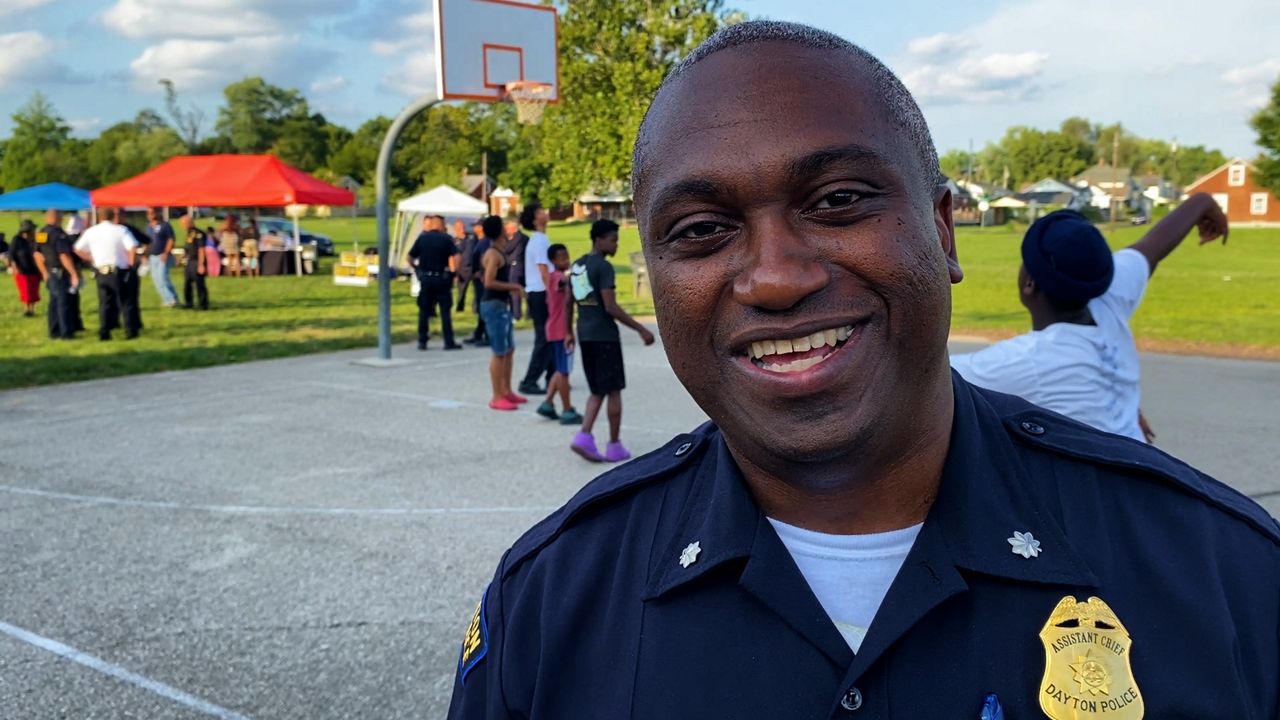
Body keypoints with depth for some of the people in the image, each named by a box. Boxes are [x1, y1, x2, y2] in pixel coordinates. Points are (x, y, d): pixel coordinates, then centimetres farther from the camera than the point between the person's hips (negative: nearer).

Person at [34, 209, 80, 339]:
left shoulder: (40, 234, 8)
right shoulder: (58, 234, -17)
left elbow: (37, 255, 14)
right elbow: (64, 256, -22)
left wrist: (44, 273, 21)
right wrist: (74, 274, -19)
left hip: (50, 273, 8)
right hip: (60, 272, -8)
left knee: (54, 302, 14)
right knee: (63, 302, -4)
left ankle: (54, 332, 18)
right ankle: (66, 332, -1)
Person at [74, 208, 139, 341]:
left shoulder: (91, 232, 5)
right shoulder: (121, 230, -8)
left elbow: (77, 249, 9)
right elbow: (132, 247, -21)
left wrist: (92, 259, 15)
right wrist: (130, 261, -7)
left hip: (100, 272, 4)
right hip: (118, 272, -3)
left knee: (104, 303, 10)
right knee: (125, 302, 6)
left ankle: (103, 333, 6)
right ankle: (131, 331, 6)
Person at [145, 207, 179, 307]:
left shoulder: (165, 225, -8)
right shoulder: (149, 227, 14)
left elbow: (171, 240, -11)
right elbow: (148, 242, 21)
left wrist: (166, 253, -18)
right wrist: (146, 255, 16)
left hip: (163, 256, -8)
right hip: (152, 257, 8)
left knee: (162, 278, -16)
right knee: (156, 278, 7)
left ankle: (170, 299, -13)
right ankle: (168, 299, 14)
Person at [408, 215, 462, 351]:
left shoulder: (422, 237, 3)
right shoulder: (446, 238, -2)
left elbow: (410, 258, 2)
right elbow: (455, 257, -14)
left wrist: (417, 268, 16)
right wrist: (453, 272, -2)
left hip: (425, 278, 2)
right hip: (442, 278, -2)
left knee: (424, 311, 10)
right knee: (445, 311, 2)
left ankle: (422, 341, 11)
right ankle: (449, 342, 1)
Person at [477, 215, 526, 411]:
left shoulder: (500, 252, 15)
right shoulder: (494, 254, -15)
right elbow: (489, 282, -23)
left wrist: (512, 287, 12)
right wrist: (513, 286, -17)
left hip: (502, 305, 10)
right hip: (494, 305, -10)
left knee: (509, 349, 16)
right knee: (499, 352, -6)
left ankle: (506, 391, 25)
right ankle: (497, 397, -2)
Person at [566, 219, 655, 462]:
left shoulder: (577, 265, 11)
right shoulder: (603, 267, -14)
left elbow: (569, 303, 16)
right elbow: (611, 307, -19)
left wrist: (569, 332, 25)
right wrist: (641, 329, -15)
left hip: (585, 335, 8)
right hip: (604, 336, -8)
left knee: (598, 391, 15)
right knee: (613, 391, 3)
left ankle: (584, 437, 0)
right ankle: (614, 446, 9)